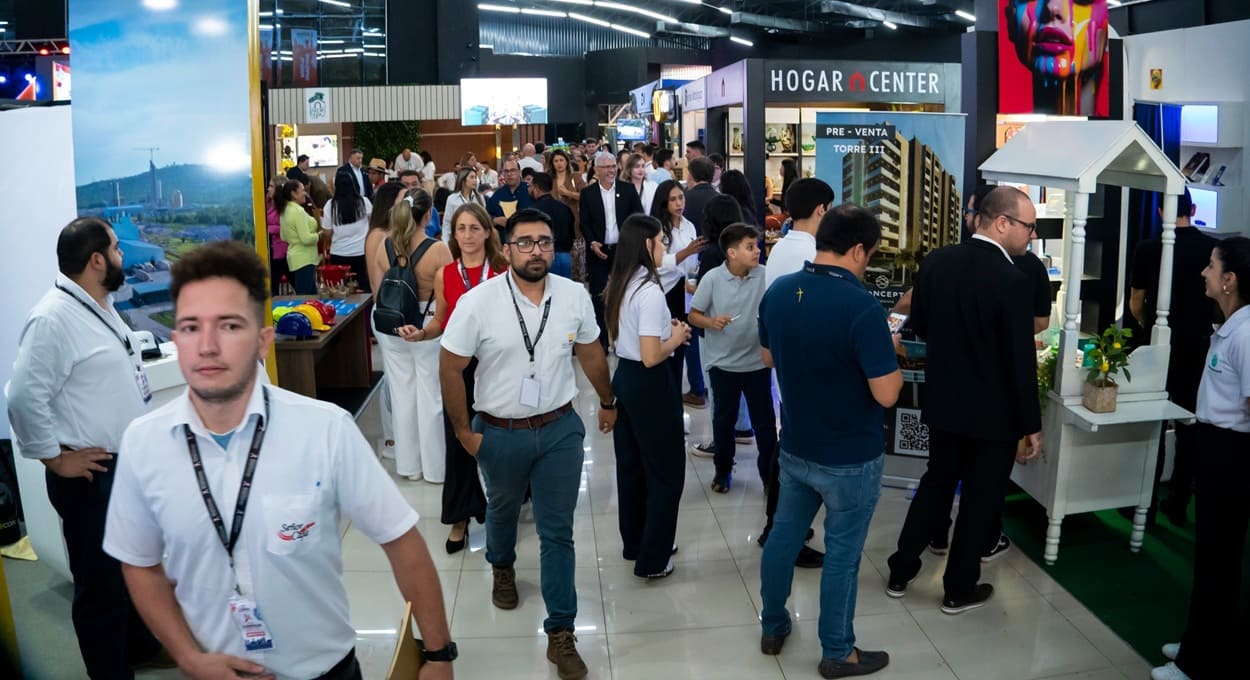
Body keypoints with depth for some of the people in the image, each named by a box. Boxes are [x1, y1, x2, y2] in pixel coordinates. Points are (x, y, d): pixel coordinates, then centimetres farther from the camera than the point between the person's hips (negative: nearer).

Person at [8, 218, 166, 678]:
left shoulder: (100, 305, 9)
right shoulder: (53, 319, -22)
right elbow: (24, 397, -25)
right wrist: (55, 458, -16)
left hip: (130, 463, 10)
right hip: (91, 476, -10)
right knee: (102, 583, 4)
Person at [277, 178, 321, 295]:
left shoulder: (284, 211, 11)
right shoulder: (298, 211, -17)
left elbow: (283, 237, 20)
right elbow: (306, 239, -22)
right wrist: (318, 235, -5)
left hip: (295, 258, 10)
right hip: (304, 259, -10)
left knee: (312, 294, 16)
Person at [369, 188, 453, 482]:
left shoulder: (384, 245, -5)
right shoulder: (438, 250, -18)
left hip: (391, 325, 4)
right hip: (429, 326, -4)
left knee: (402, 392, 15)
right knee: (431, 395, 8)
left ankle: (409, 464, 28)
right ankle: (435, 466, 20)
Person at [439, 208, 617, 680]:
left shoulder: (575, 296, -9)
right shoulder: (477, 303, -18)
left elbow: (591, 353, 7)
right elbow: (450, 369, -10)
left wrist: (607, 401, 18)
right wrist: (463, 431, -7)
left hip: (560, 429, 1)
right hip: (499, 433, 0)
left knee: (558, 532, 5)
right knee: (502, 510, 27)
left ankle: (561, 634, 15)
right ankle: (502, 569, 59)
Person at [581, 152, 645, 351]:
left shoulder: (628, 189, 4)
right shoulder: (588, 193, 2)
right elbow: (584, 224, 2)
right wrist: (592, 243, -14)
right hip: (598, 252, -1)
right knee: (599, 297, 3)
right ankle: (601, 340, 11)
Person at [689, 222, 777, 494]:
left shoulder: (765, 276, -9)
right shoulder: (712, 279, -11)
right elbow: (693, 316, -3)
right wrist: (711, 322, -22)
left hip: (758, 362, 1)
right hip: (723, 363, 0)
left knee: (765, 421, 8)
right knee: (724, 420, 14)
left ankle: (770, 472, 24)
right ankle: (723, 471, 32)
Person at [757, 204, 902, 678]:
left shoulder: (778, 292, -5)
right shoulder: (861, 307, -26)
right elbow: (886, 394, -24)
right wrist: (891, 352, -6)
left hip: (795, 447, 6)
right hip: (850, 459, -6)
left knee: (784, 535, 20)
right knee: (841, 554, 10)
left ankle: (772, 627, 37)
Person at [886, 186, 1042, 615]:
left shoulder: (935, 262, -4)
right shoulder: (1012, 280, -22)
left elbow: (919, 326, 8)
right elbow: (1020, 363, -20)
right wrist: (1032, 425, -9)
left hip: (943, 402, 6)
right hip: (993, 412, -5)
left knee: (936, 482, 22)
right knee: (981, 497, 11)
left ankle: (900, 572, 28)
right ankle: (959, 589, 23)